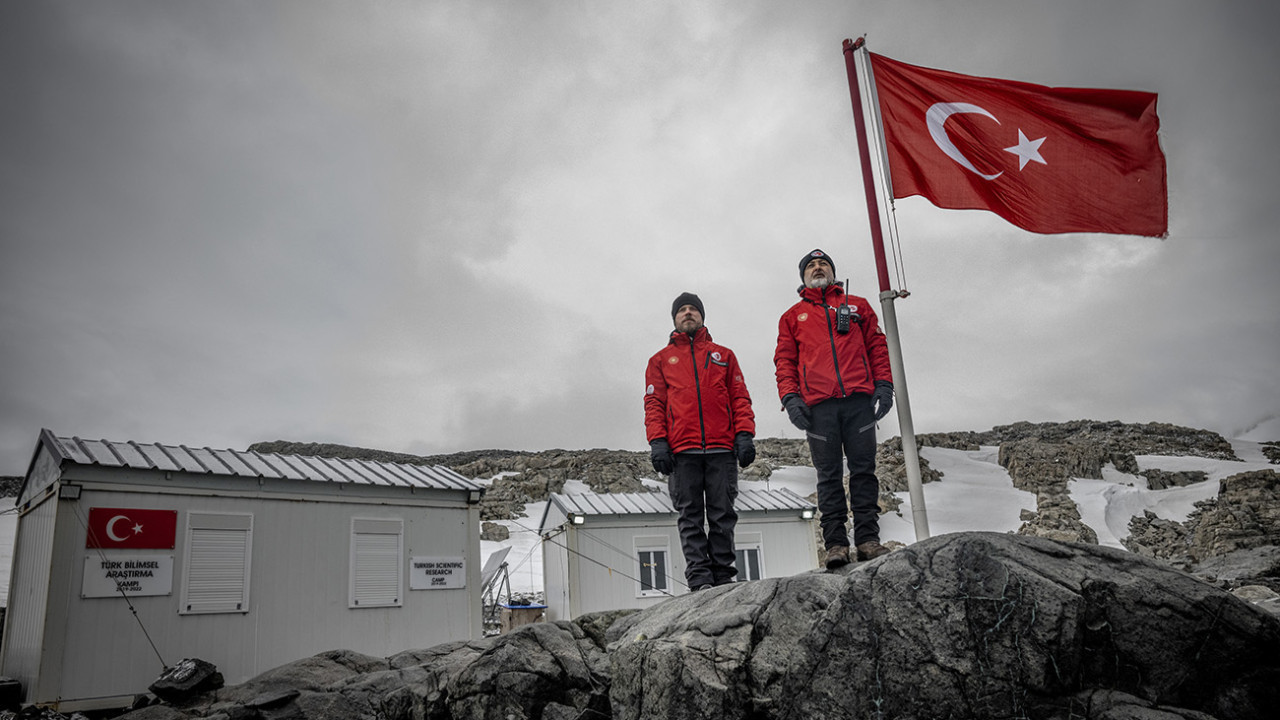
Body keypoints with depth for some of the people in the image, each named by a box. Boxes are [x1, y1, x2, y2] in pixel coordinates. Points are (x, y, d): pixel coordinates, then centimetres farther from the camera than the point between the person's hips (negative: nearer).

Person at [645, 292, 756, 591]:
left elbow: (740, 398, 14)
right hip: (682, 451, 0)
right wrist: (658, 442, -4)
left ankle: (723, 574, 4)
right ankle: (699, 578, -2)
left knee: (723, 514, -1)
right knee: (690, 516, -3)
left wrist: (744, 434, -1)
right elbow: (654, 404, 10)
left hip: (722, 448, 1)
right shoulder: (661, 360, 19)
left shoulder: (723, 355, 21)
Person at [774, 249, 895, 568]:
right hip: (818, 405, 0)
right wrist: (790, 397, -2)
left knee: (863, 470, -3)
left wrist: (884, 384, 1)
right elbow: (784, 361, 13)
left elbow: (877, 345, 15)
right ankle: (835, 543, -1)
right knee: (829, 476, -2)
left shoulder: (857, 305, 22)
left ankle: (867, 538, 1)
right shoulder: (792, 317, 20)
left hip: (859, 400, 1)